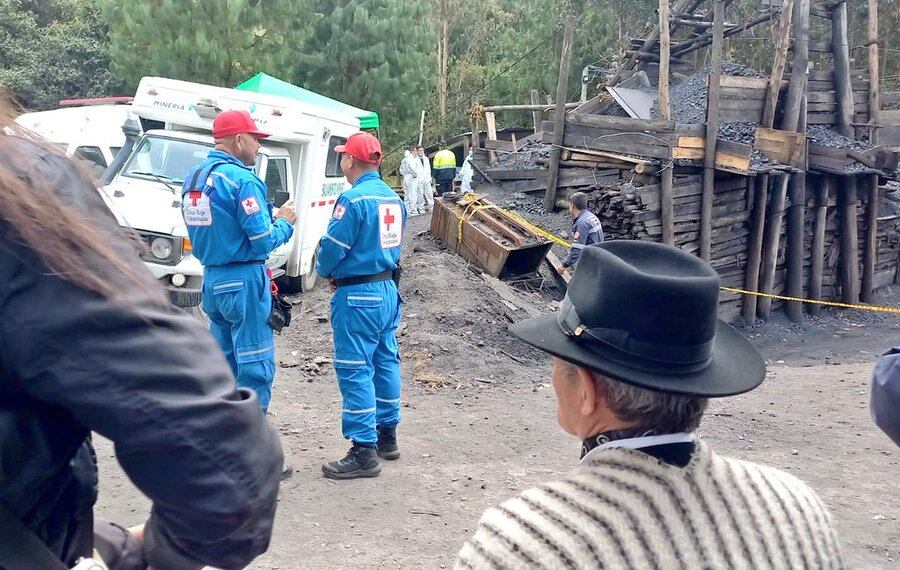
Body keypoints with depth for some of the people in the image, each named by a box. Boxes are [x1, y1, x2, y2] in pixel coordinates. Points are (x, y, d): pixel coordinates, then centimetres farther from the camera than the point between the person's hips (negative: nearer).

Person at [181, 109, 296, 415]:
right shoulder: (242, 180, -16)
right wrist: (284, 222, 1)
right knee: (255, 367, -1)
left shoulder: (193, 177, 10)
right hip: (245, 282, -9)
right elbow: (263, 241, -19)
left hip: (211, 279, 9)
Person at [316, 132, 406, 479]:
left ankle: (364, 452, -2)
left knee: (355, 370, -4)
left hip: (359, 296, -9)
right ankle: (387, 437, 26)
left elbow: (331, 247, -16)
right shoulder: (393, 198, 9)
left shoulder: (354, 198, -18)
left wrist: (325, 271, 6)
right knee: (386, 362, 15)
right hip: (388, 290, 9)